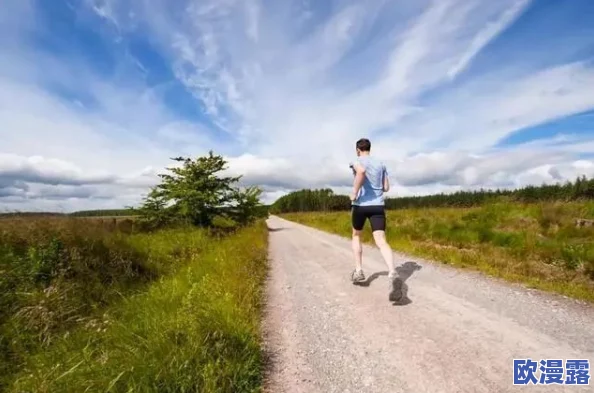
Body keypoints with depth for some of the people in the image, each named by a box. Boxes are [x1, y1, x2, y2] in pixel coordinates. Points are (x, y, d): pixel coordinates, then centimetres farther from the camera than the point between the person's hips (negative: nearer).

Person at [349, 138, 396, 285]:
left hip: (361, 204, -3)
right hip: (378, 205, 3)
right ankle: (392, 272, -24)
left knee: (356, 236, 19)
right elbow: (386, 188, 15)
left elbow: (362, 171, -26)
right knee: (381, 241, -4)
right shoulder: (381, 164, 16)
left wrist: (354, 193, -18)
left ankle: (358, 271, 16)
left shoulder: (357, 161, 0)